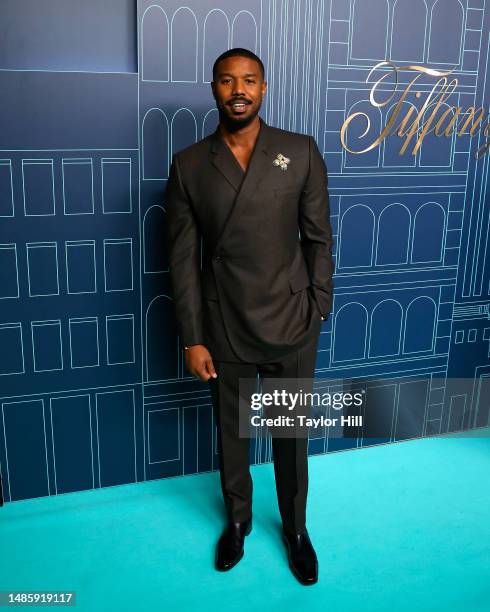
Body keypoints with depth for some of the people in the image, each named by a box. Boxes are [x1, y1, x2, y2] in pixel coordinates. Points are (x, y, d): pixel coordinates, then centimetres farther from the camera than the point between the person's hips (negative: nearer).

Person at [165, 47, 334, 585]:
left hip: (291, 327, 0)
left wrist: (316, 313, -2)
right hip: (223, 330, 1)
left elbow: (318, 239, 0)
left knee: (291, 436, 16)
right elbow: (183, 259, -3)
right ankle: (237, 519, 44)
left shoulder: (301, 152, -4)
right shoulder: (188, 165, -3)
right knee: (230, 434, 18)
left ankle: (295, 527, 40)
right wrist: (192, 339, -5)